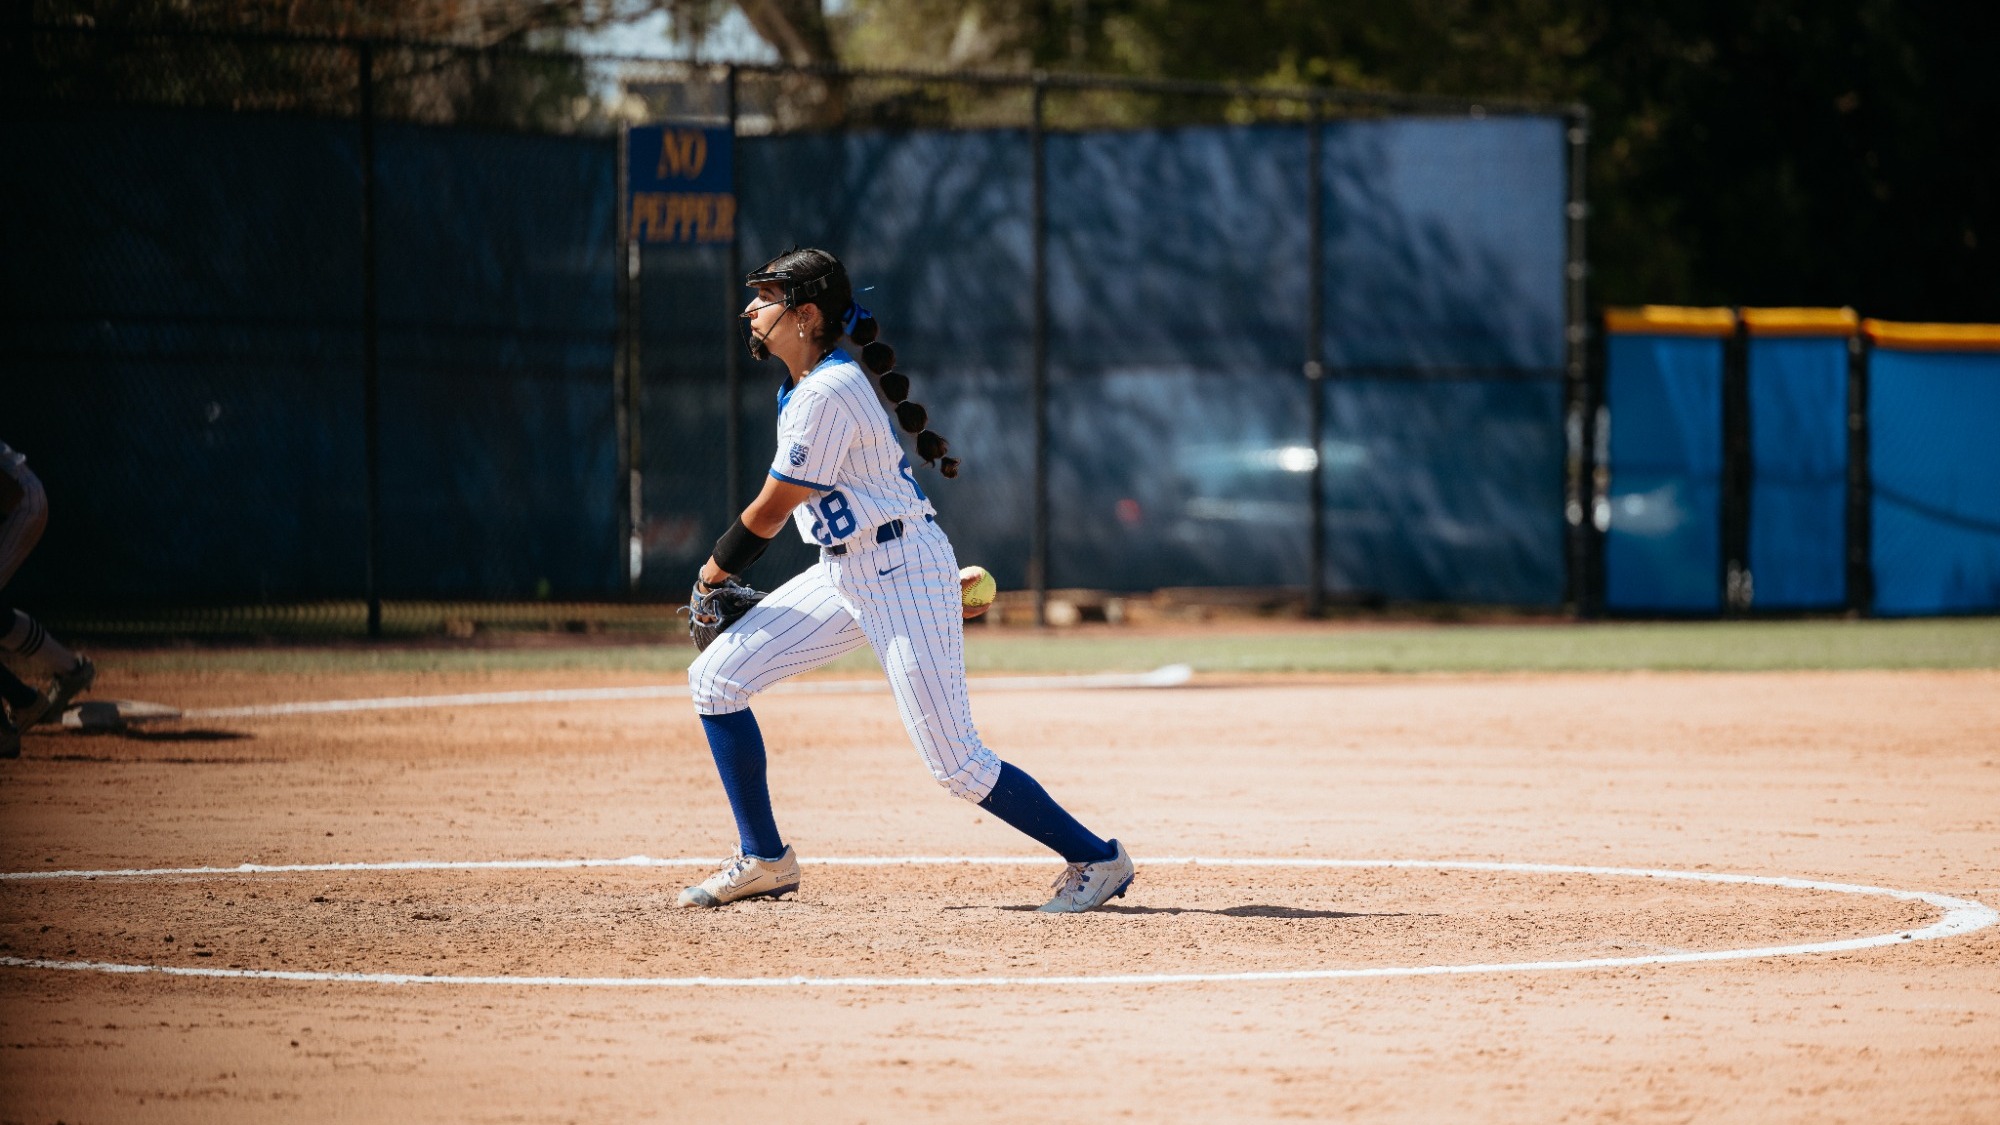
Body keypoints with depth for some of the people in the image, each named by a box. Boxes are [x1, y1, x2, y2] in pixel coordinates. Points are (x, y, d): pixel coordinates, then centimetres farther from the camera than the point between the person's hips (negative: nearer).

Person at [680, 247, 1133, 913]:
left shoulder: (827, 395, -21)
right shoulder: (803, 385, 10)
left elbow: (769, 514, -16)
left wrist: (714, 572, 1)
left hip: (903, 571, -10)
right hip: (841, 575, 10)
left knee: (956, 764, -10)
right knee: (716, 677, 3)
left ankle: (1097, 859, 3)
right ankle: (764, 860, 11)